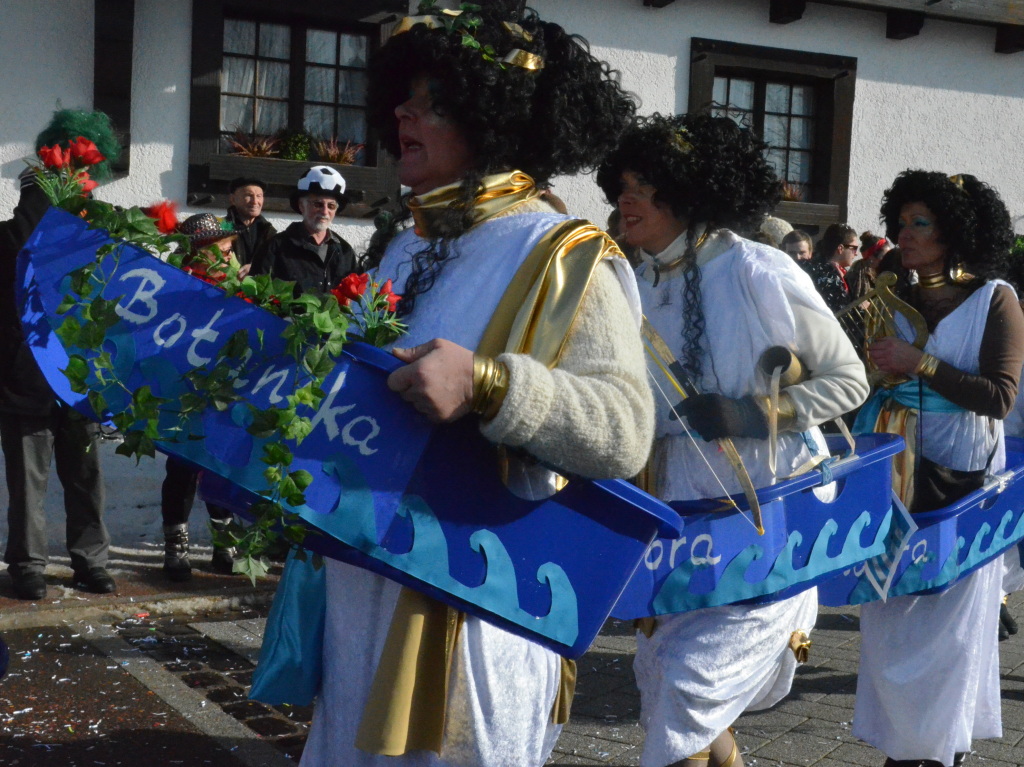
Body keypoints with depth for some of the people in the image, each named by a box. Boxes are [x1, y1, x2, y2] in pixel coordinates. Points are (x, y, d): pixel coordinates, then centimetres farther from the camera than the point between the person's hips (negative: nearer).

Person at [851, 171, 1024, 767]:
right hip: (898, 476, 4)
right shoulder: (897, 302, 7)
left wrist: (919, 363, -18)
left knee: (950, 617, 5)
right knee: (893, 614, 6)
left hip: (963, 481, -4)